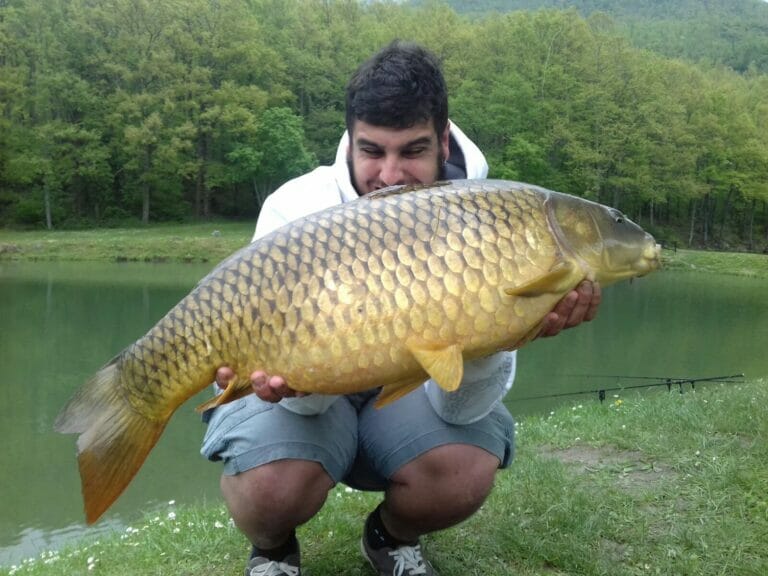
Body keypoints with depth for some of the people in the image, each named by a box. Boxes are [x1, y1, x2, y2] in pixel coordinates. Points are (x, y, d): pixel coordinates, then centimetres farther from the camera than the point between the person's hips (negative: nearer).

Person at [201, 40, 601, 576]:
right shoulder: (296, 209, -21)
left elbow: (460, 408, -23)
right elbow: (310, 392, -22)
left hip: (409, 392, 2)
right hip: (311, 397, -1)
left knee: (467, 472, -28)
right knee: (273, 486, -32)